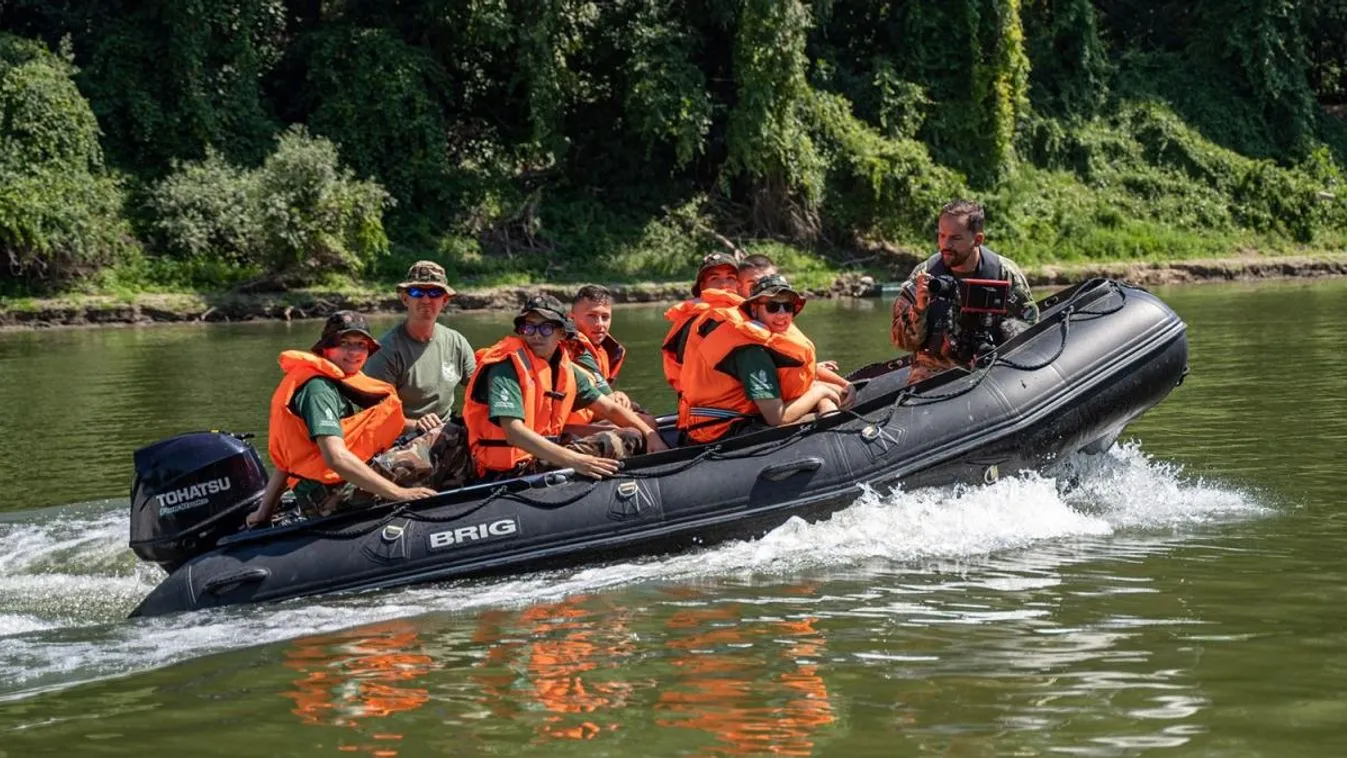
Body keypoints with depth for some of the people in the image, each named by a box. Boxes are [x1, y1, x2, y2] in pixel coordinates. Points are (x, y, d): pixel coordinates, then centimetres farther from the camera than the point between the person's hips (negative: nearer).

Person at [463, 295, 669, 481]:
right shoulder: (507, 367, -15)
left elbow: (610, 408, 17)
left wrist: (650, 434, 1)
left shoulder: (565, 369, 10)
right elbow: (513, 432, -27)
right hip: (509, 472, -9)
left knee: (632, 437, 4)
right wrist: (574, 460, -35)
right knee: (607, 445, -27)